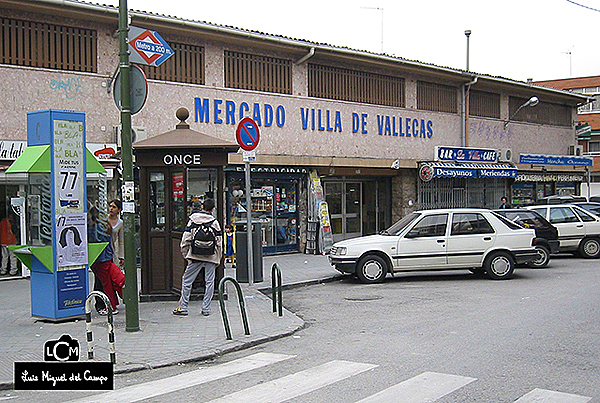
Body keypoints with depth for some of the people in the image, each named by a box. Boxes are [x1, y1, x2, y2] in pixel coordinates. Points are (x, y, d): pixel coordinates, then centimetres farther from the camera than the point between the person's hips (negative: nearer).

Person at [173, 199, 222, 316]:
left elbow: (186, 239, 0)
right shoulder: (215, 222, 5)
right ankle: (206, 309, 6)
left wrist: (185, 255, 8)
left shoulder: (193, 219, 2)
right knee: (209, 282, 7)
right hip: (211, 257, 1)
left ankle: (183, 307, 7)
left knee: (187, 280, 7)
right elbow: (219, 243, 6)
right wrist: (218, 259, 12)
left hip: (195, 256, -1)